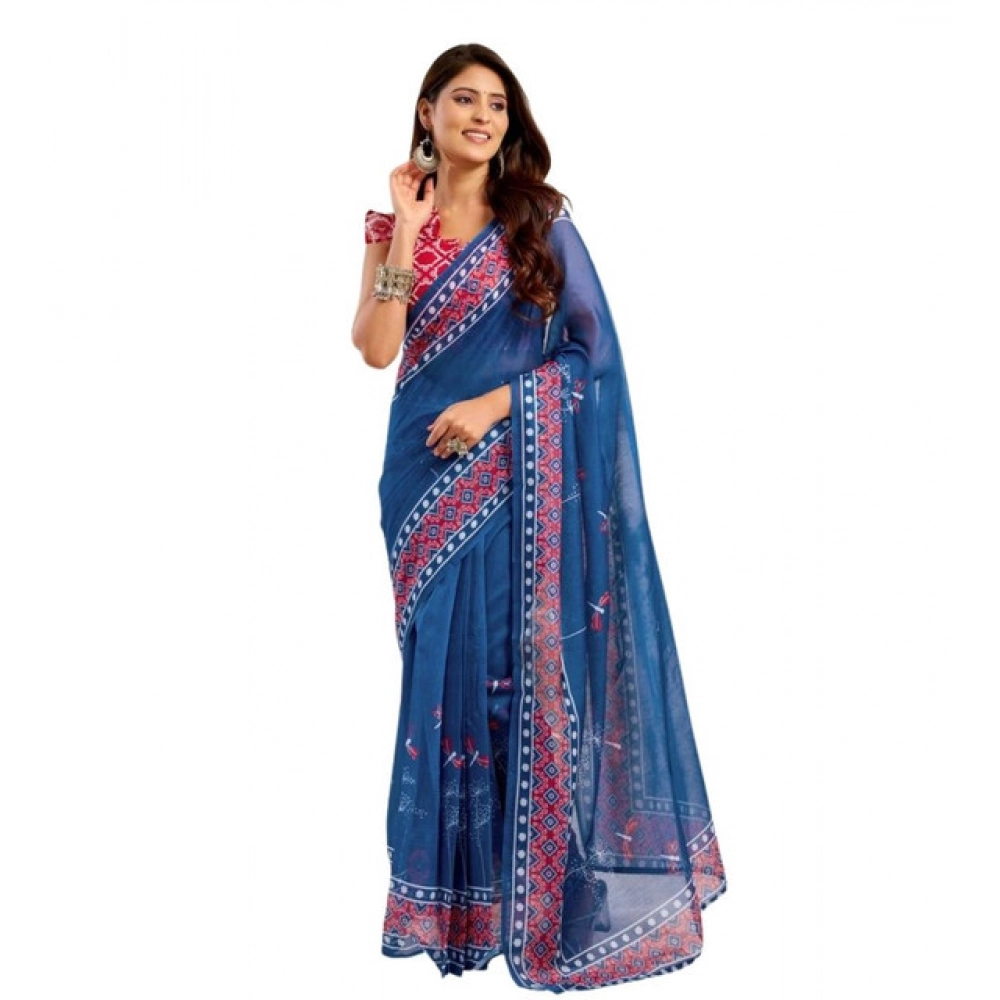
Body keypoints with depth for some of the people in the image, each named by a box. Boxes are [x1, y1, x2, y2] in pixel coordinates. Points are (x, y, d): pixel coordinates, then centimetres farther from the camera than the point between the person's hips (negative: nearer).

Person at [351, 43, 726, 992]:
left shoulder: (540, 218, 3)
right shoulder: (392, 222, 8)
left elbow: (595, 347, -2)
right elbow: (376, 349, -5)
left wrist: (497, 403, -13)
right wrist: (405, 230, -9)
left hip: (523, 475, -2)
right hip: (429, 474, 2)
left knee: (524, 662, -2)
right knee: (443, 663, 5)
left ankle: (536, 889, 11)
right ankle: (450, 885, 18)